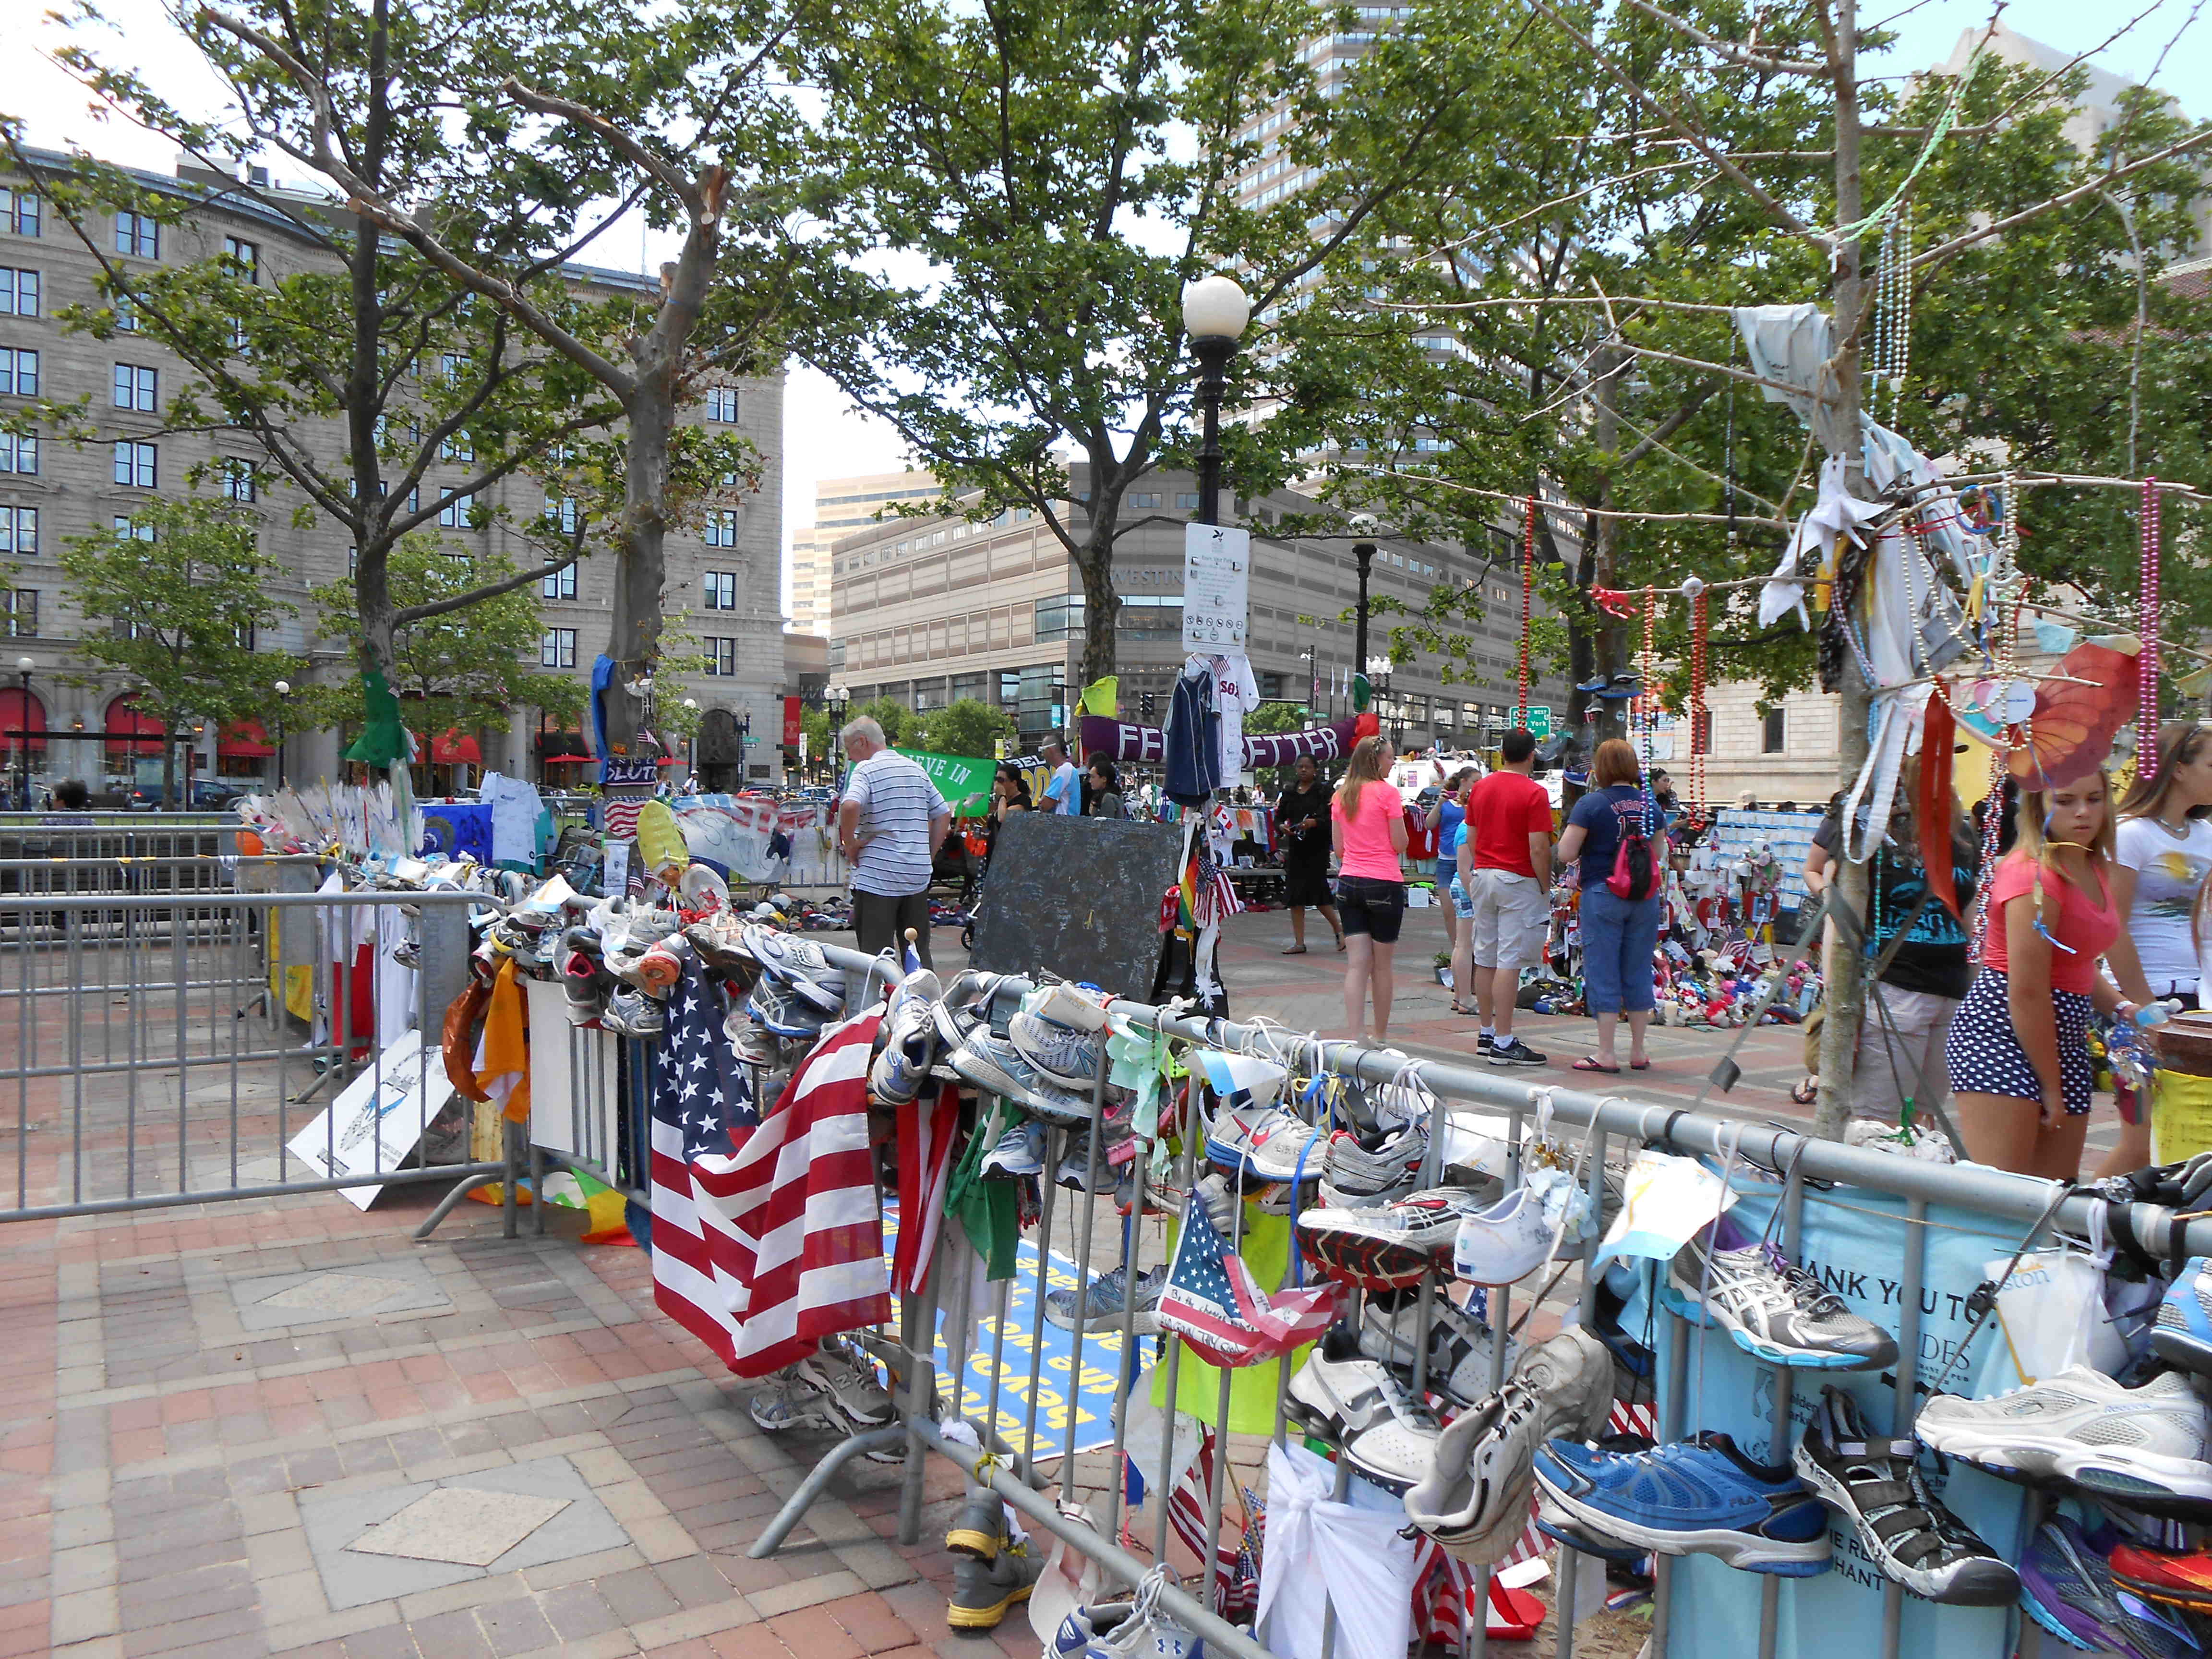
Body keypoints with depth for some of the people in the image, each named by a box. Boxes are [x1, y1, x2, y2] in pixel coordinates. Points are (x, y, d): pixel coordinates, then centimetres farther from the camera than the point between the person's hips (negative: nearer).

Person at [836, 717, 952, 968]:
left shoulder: (866, 769, -7)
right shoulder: (916, 769, 14)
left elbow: (850, 806, -26)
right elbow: (944, 814, 17)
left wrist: (849, 843, -11)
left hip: (877, 877, -6)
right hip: (918, 876, 6)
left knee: (876, 953, -1)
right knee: (919, 952, 12)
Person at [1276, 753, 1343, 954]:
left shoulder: (1323, 791, -3)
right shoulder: (1289, 794, 11)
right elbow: (1278, 818, 12)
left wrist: (1314, 823, -26)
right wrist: (1282, 827, -9)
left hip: (1317, 849, -5)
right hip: (1295, 849, 5)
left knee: (1318, 893, -6)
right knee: (1295, 898, 4)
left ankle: (1339, 929, 18)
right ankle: (1299, 943, 10)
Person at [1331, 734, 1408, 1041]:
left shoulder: (1341, 795, 9)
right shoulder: (1388, 792, -8)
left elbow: (1339, 848, 11)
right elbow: (1400, 844, -7)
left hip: (1348, 882, 5)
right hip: (1384, 883, -5)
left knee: (1356, 965, 2)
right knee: (1382, 966, 7)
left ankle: (1356, 1036, -4)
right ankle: (1381, 1036, 18)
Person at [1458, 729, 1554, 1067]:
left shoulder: (1480, 789, 9)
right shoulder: (1534, 793, -11)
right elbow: (1538, 849, -15)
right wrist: (1545, 887, -5)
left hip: (1482, 876, 7)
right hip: (1518, 881, -7)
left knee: (1484, 958, 11)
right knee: (1509, 961, -7)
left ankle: (1486, 1033, 20)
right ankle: (1504, 1042, -6)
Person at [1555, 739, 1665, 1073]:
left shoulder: (1591, 804, -11)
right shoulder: (1650, 804, 4)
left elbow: (1566, 854, -13)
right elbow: (1659, 854, 13)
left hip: (1603, 894, -5)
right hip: (1646, 895, 5)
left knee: (1603, 973, 2)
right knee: (1639, 972, 11)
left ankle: (1606, 1054, 4)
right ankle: (1638, 1052, 18)